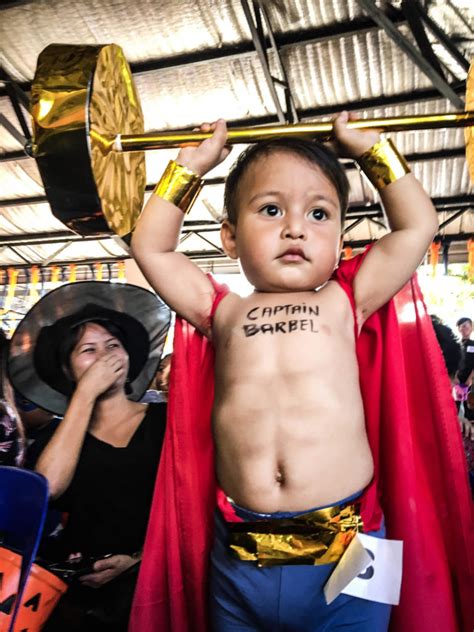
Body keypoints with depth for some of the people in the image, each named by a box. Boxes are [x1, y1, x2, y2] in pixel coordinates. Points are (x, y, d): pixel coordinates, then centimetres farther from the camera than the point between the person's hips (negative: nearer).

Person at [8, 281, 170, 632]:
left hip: (146, 580, -2)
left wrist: (137, 559, -12)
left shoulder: (165, 419, 1)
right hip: (76, 587, 2)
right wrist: (85, 393, -9)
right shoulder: (59, 433, 8)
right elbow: (48, 487, -12)